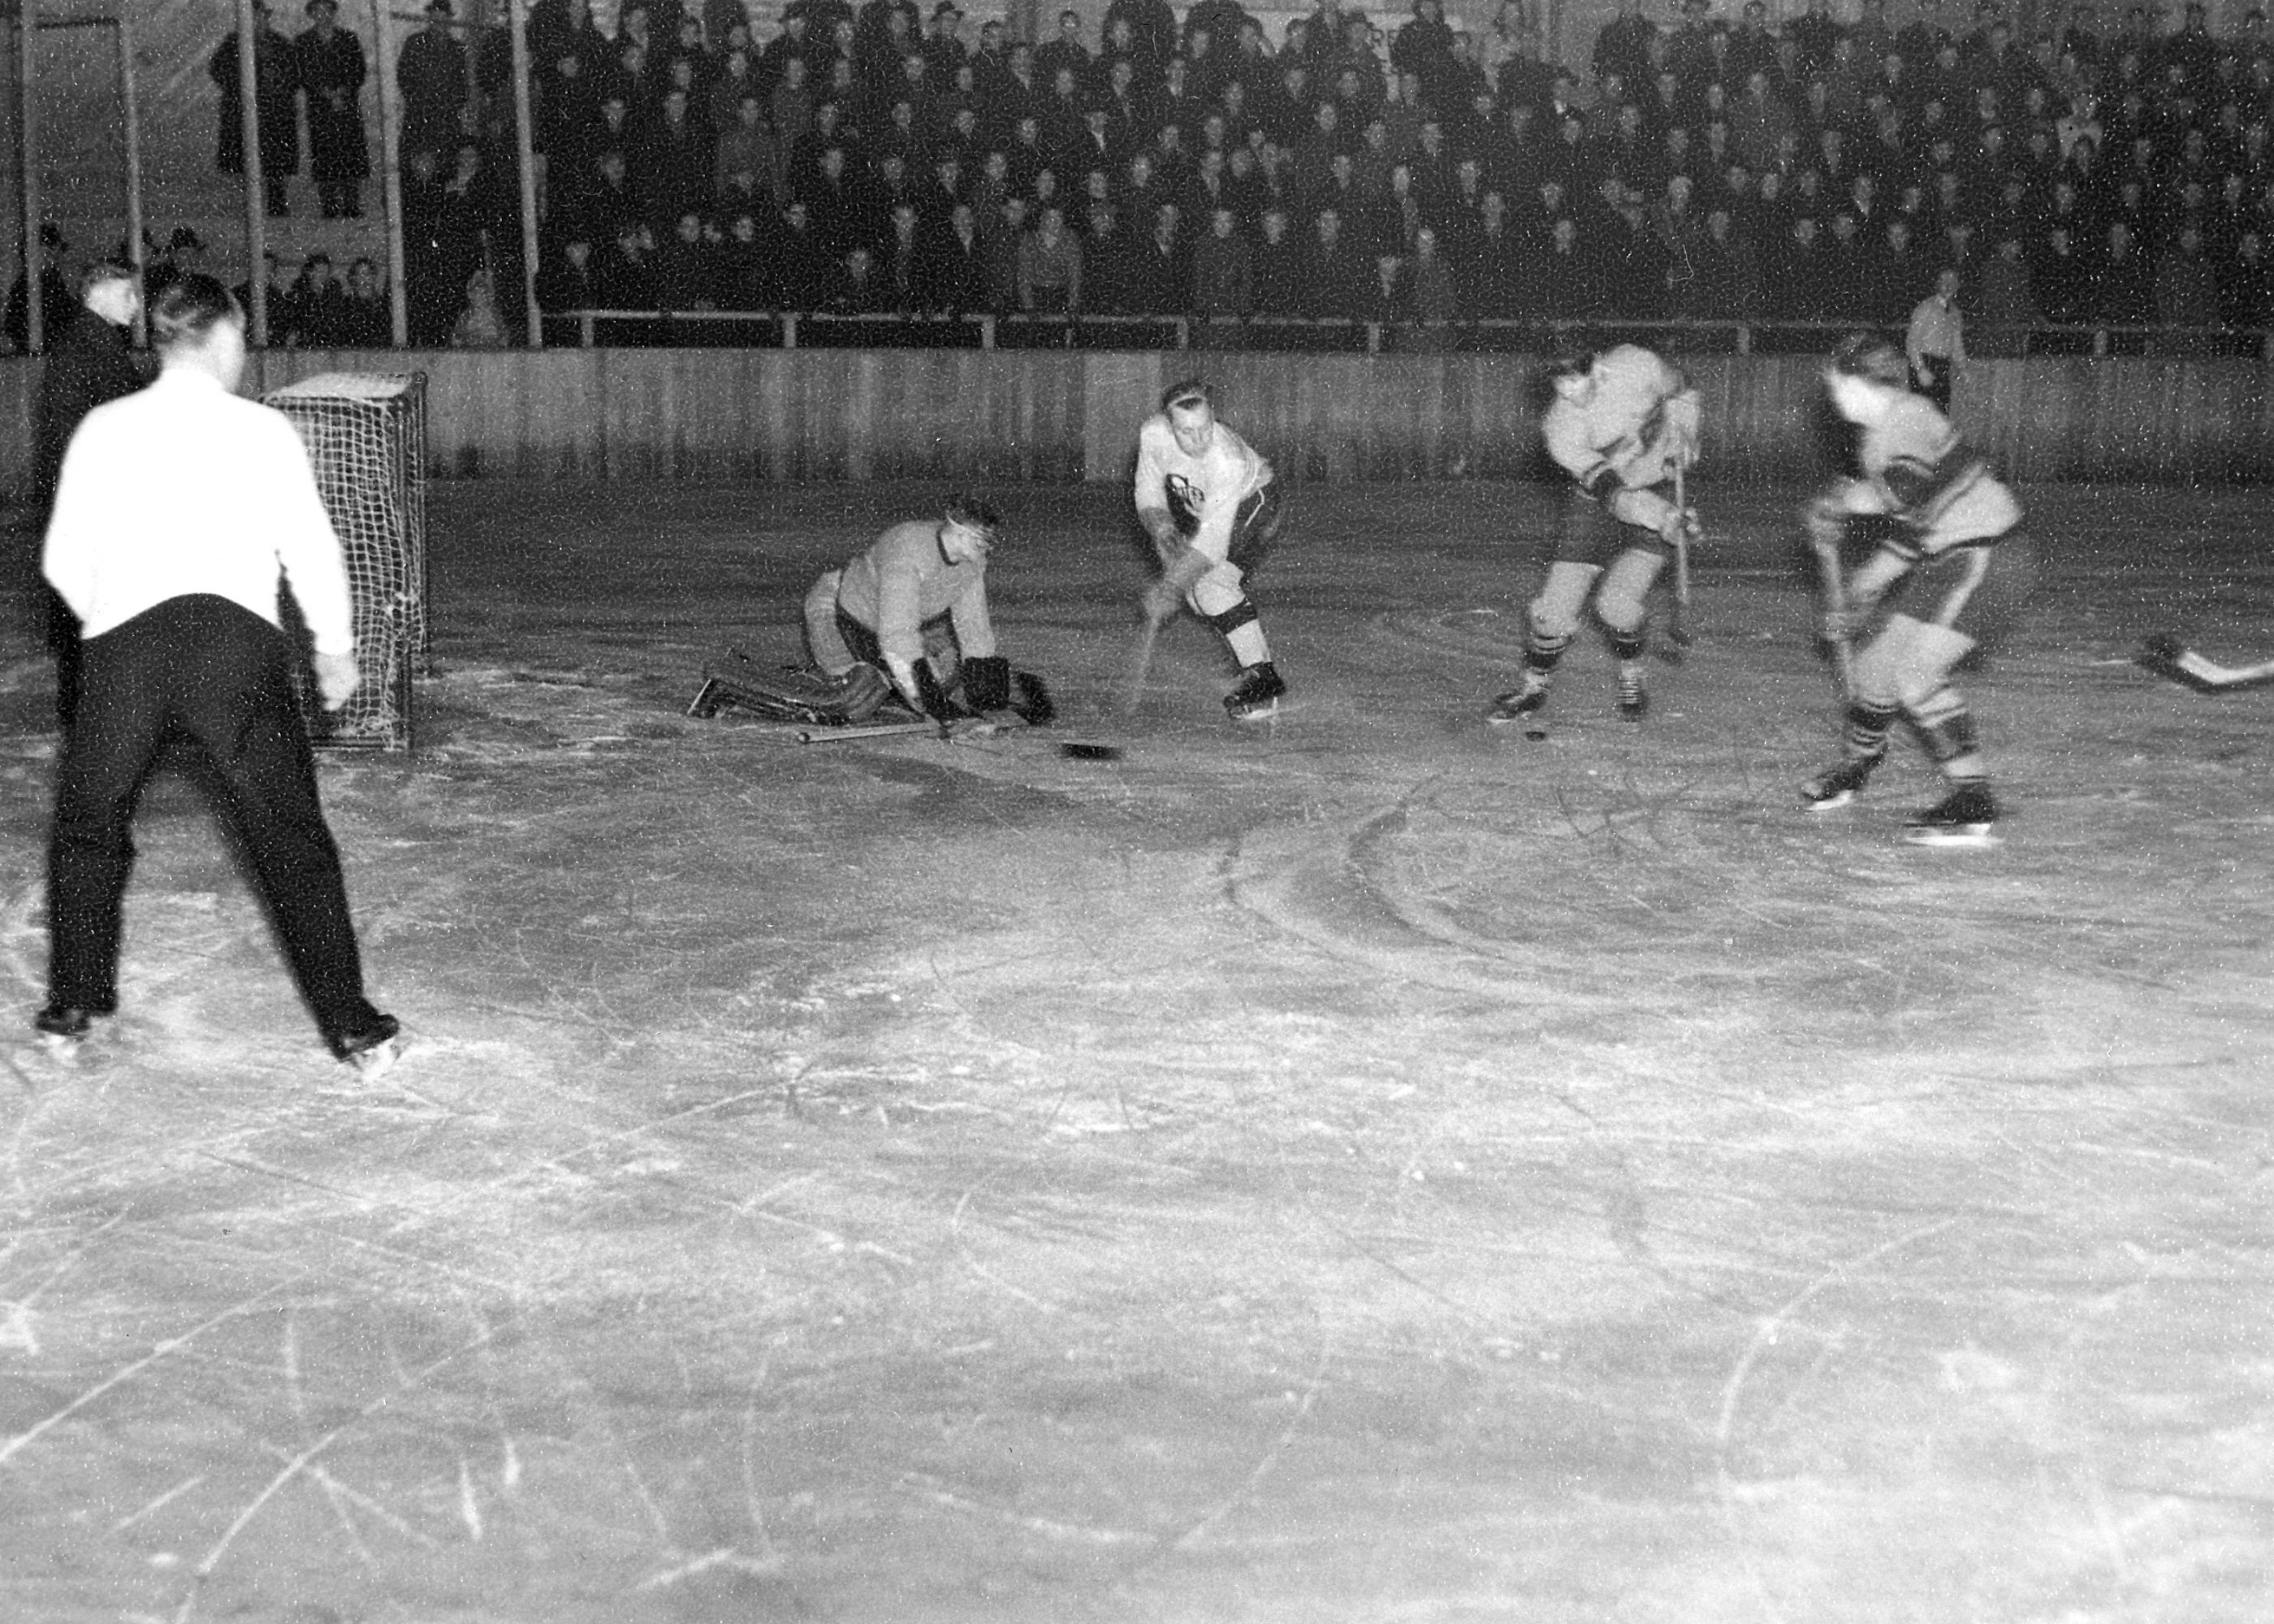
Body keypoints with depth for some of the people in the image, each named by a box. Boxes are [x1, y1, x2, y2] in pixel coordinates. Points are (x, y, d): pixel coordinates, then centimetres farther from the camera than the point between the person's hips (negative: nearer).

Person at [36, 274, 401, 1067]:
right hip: (237, 638, -1)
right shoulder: (264, 429, 9)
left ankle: (74, 1004, 28)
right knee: (291, 842, 6)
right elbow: (311, 548, 8)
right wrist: (336, 648, 23)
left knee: (88, 829, 22)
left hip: (125, 644, 1)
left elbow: (63, 561, 14)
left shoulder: (105, 428, 13)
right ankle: (352, 1027, 6)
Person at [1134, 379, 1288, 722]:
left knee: (1212, 584, -23)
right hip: (1195, 505, 7)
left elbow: (1213, 539, -40)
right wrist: (1162, 531, -24)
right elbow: (1148, 492, -6)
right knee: (1195, 592, -2)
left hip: (1251, 506, -7)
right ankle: (1257, 666, 15)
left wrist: (1170, 587, -43)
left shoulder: (1228, 460, -39)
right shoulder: (1153, 434, -22)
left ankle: (1263, 680, -16)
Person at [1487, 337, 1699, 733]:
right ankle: (1533, 689, 19)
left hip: (1658, 489, 0)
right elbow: (1611, 490, -28)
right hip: (1594, 504, 0)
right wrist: (1664, 518, -38)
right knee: (1555, 608, -5)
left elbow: (1680, 390, 7)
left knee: (1618, 601, -19)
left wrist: (1682, 429, -5)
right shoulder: (1561, 427, -23)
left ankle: (1632, 679, 9)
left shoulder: (1637, 366, -18)